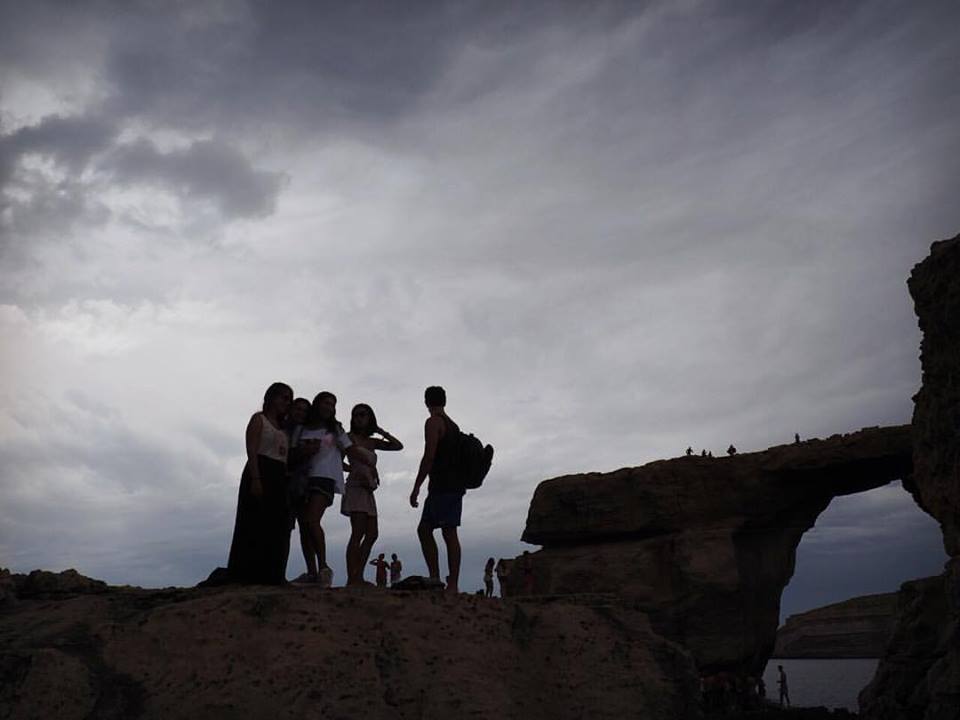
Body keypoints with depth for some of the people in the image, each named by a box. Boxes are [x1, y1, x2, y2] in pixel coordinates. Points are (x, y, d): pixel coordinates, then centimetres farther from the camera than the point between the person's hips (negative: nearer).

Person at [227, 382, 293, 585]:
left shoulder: (283, 428, 24)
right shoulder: (259, 419, 3)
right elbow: (252, 452, -10)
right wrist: (255, 479, -21)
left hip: (280, 479, 8)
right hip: (261, 474, -8)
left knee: (277, 530, 3)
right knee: (256, 526, -11)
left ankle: (270, 577, 4)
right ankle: (248, 576, -11)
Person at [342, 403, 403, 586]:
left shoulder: (372, 442, 19)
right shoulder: (350, 438, 2)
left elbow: (398, 446, 17)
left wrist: (381, 431, 12)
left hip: (368, 490, 7)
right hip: (356, 487, -7)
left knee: (372, 534, 1)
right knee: (358, 533, -15)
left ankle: (358, 576, 4)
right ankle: (352, 578, -18)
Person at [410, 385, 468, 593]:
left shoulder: (433, 422, -5)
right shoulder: (453, 426, 21)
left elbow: (429, 457, -15)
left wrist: (416, 488, -13)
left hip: (442, 486, -9)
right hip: (455, 485, 9)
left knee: (449, 533, -11)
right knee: (423, 529, 12)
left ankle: (453, 585, -13)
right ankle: (434, 577, 7)